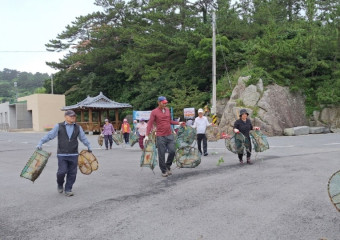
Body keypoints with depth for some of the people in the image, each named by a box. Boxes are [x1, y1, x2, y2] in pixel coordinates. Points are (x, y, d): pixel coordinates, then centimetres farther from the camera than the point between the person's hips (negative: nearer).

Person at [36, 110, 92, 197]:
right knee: (62, 171, -7)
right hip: (62, 154, -2)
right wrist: (40, 143, -9)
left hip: (73, 155, 3)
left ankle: (68, 190, 17)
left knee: (72, 173, 2)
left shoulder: (78, 127, 8)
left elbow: (83, 138, 18)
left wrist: (89, 147, 24)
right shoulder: (59, 126, 0)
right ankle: (60, 184, 24)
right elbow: (49, 135, -2)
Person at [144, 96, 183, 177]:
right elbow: (150, 124, -8)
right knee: (161, 154, 1)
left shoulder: (167, 110, 12)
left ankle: (168, 166, 25)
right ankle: (164, 171, 15)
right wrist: (147, 135, -15)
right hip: (160, 137, -5)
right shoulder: (154, 112, -5)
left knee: (172, 151, 1)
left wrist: (178, 123, 12)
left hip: (170, 135, 5)